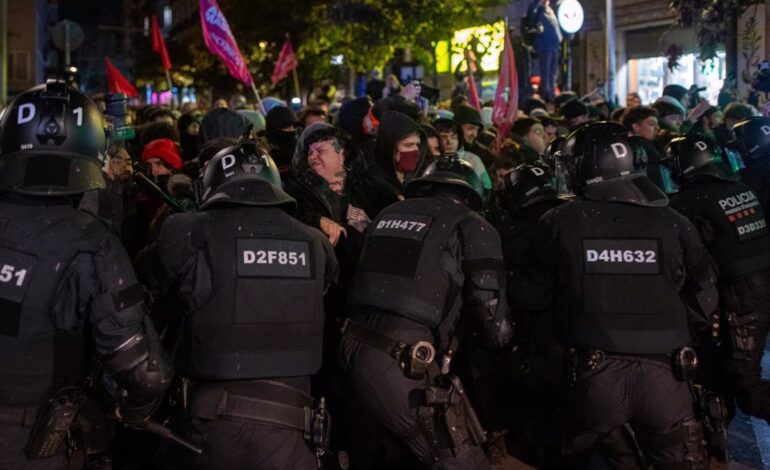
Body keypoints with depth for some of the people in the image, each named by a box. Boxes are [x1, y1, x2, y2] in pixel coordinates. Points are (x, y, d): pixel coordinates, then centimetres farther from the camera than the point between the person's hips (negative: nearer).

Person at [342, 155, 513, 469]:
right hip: (406, 367, -7)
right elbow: (492, 324, -1)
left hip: (355, 353, 7)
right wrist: (503, 335, 19)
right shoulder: (472, 228, 2)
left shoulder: (389, 214, 20)